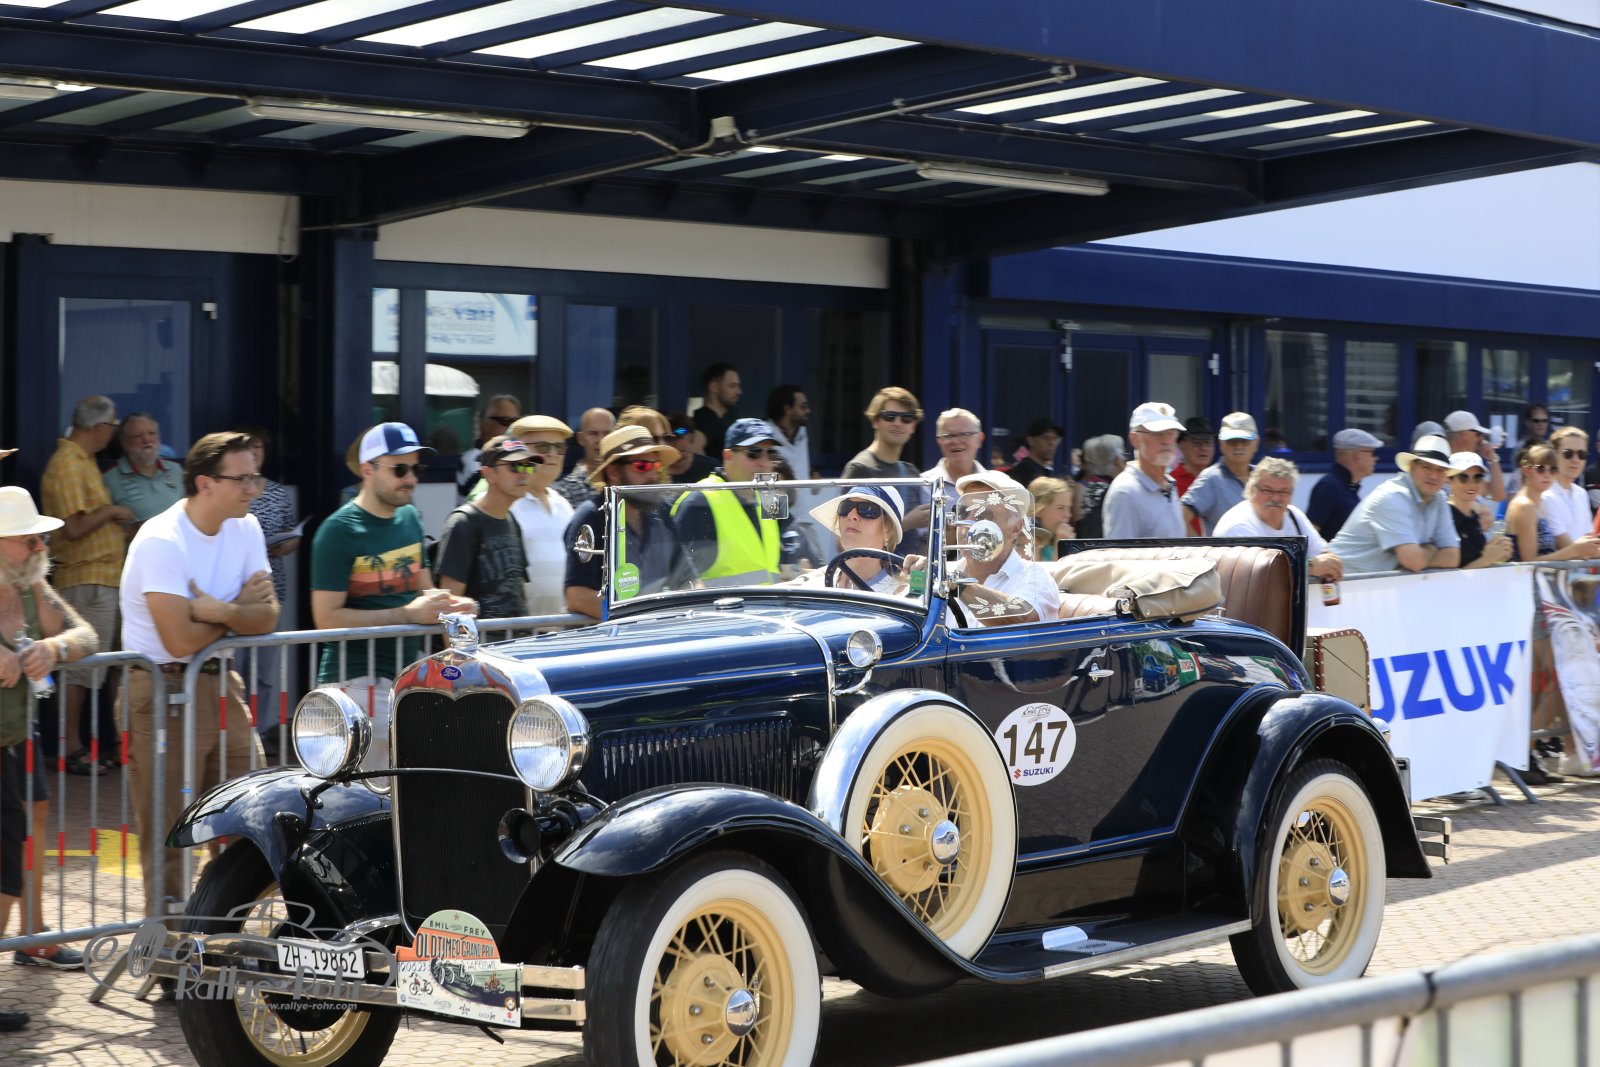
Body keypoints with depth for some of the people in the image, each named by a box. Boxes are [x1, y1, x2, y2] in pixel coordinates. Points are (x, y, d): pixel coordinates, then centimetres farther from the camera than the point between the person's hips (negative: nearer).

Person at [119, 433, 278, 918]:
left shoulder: (245, 528, 5)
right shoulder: (162, 542, -18)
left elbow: (267, 617, -2)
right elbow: (180, 640, -23)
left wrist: (219, 611, -21)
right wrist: (238, 609, -7)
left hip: (219, 683, 7)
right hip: (162, 690, -7)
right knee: (168, 827, -2)